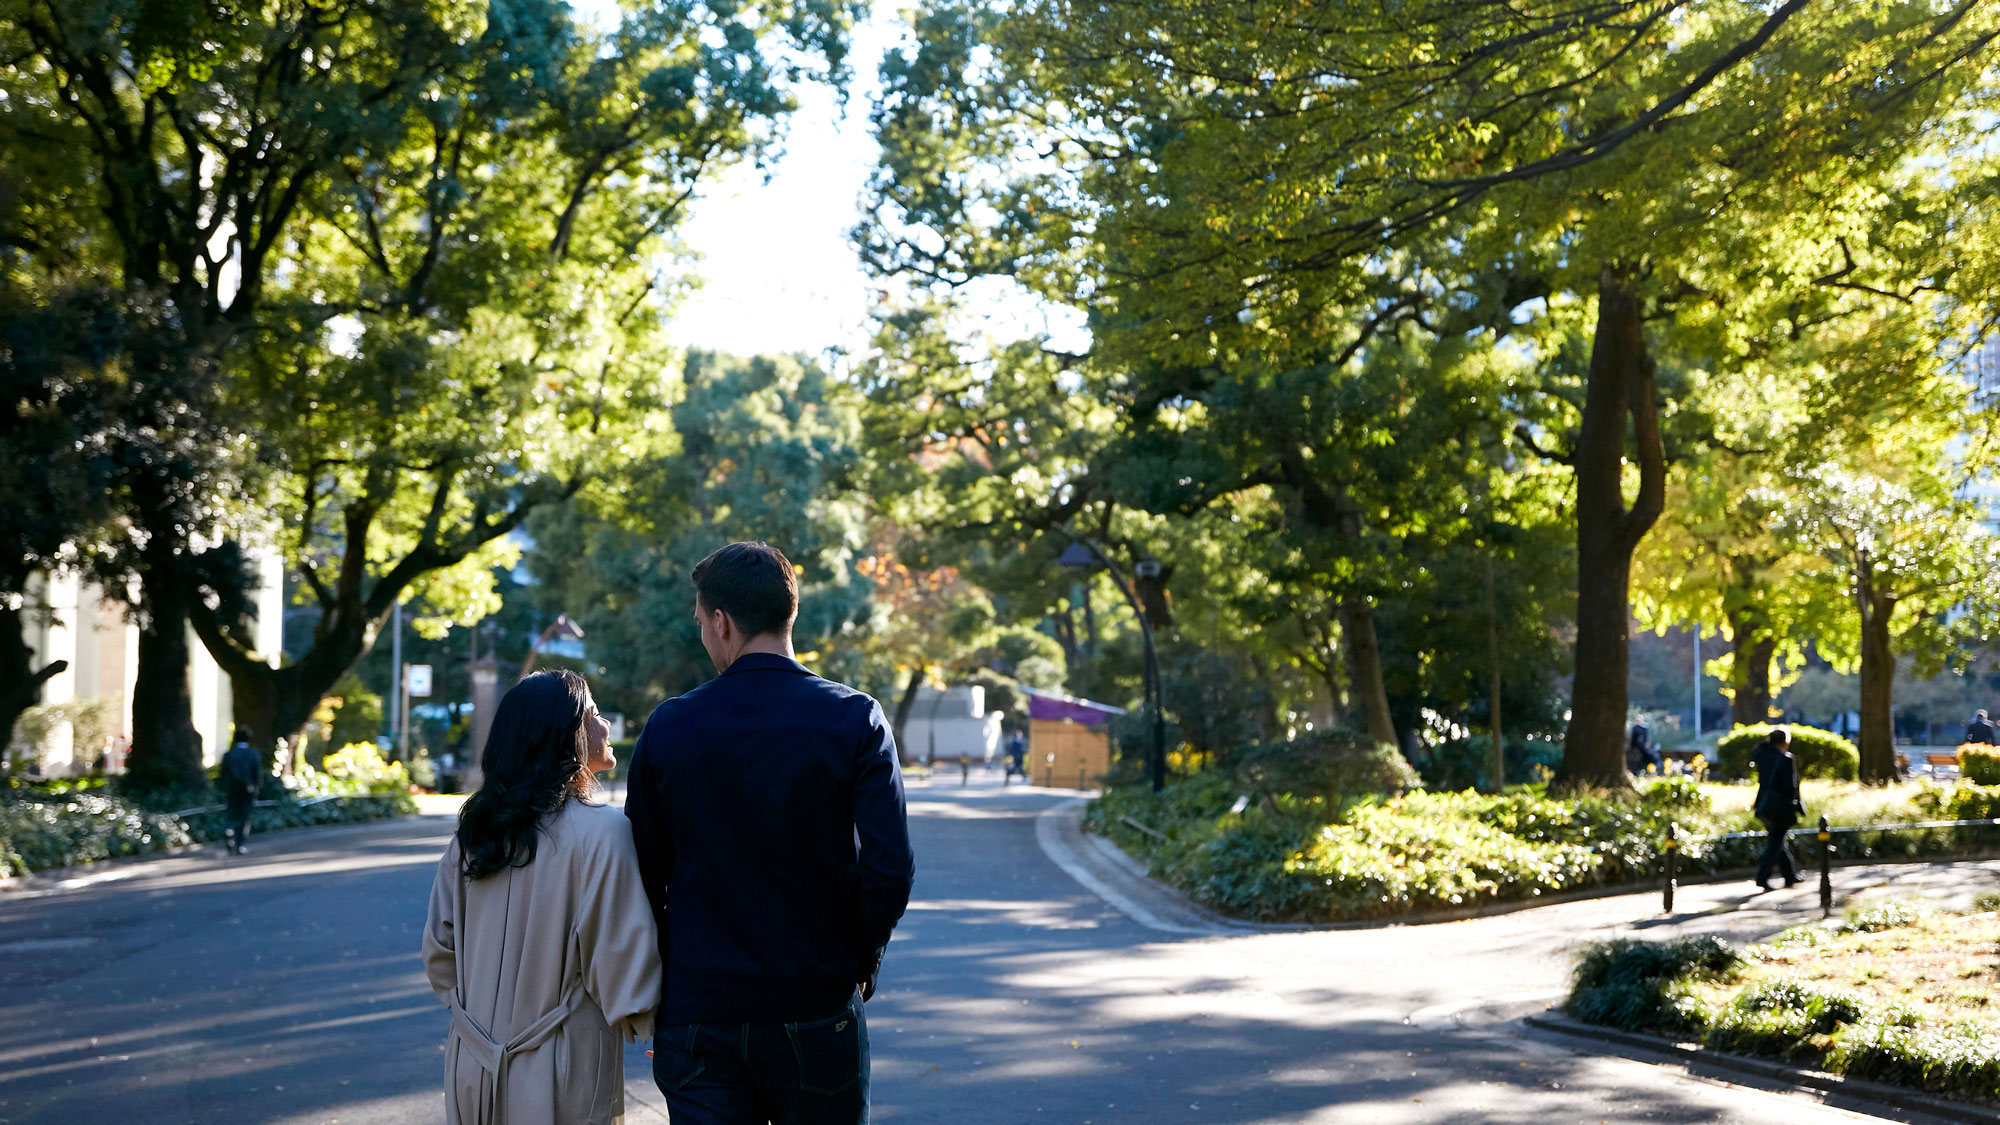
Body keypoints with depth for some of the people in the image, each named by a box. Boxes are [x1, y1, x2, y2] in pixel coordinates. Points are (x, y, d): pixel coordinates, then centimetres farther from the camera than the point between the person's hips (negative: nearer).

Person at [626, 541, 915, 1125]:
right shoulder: (855, 720, -7)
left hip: (697, 1014, 1)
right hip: (817, 1012, -1)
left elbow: (643, 875, 1)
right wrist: (859, 963, 3)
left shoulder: (668, 727, -2)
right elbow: (890, 870, -13)